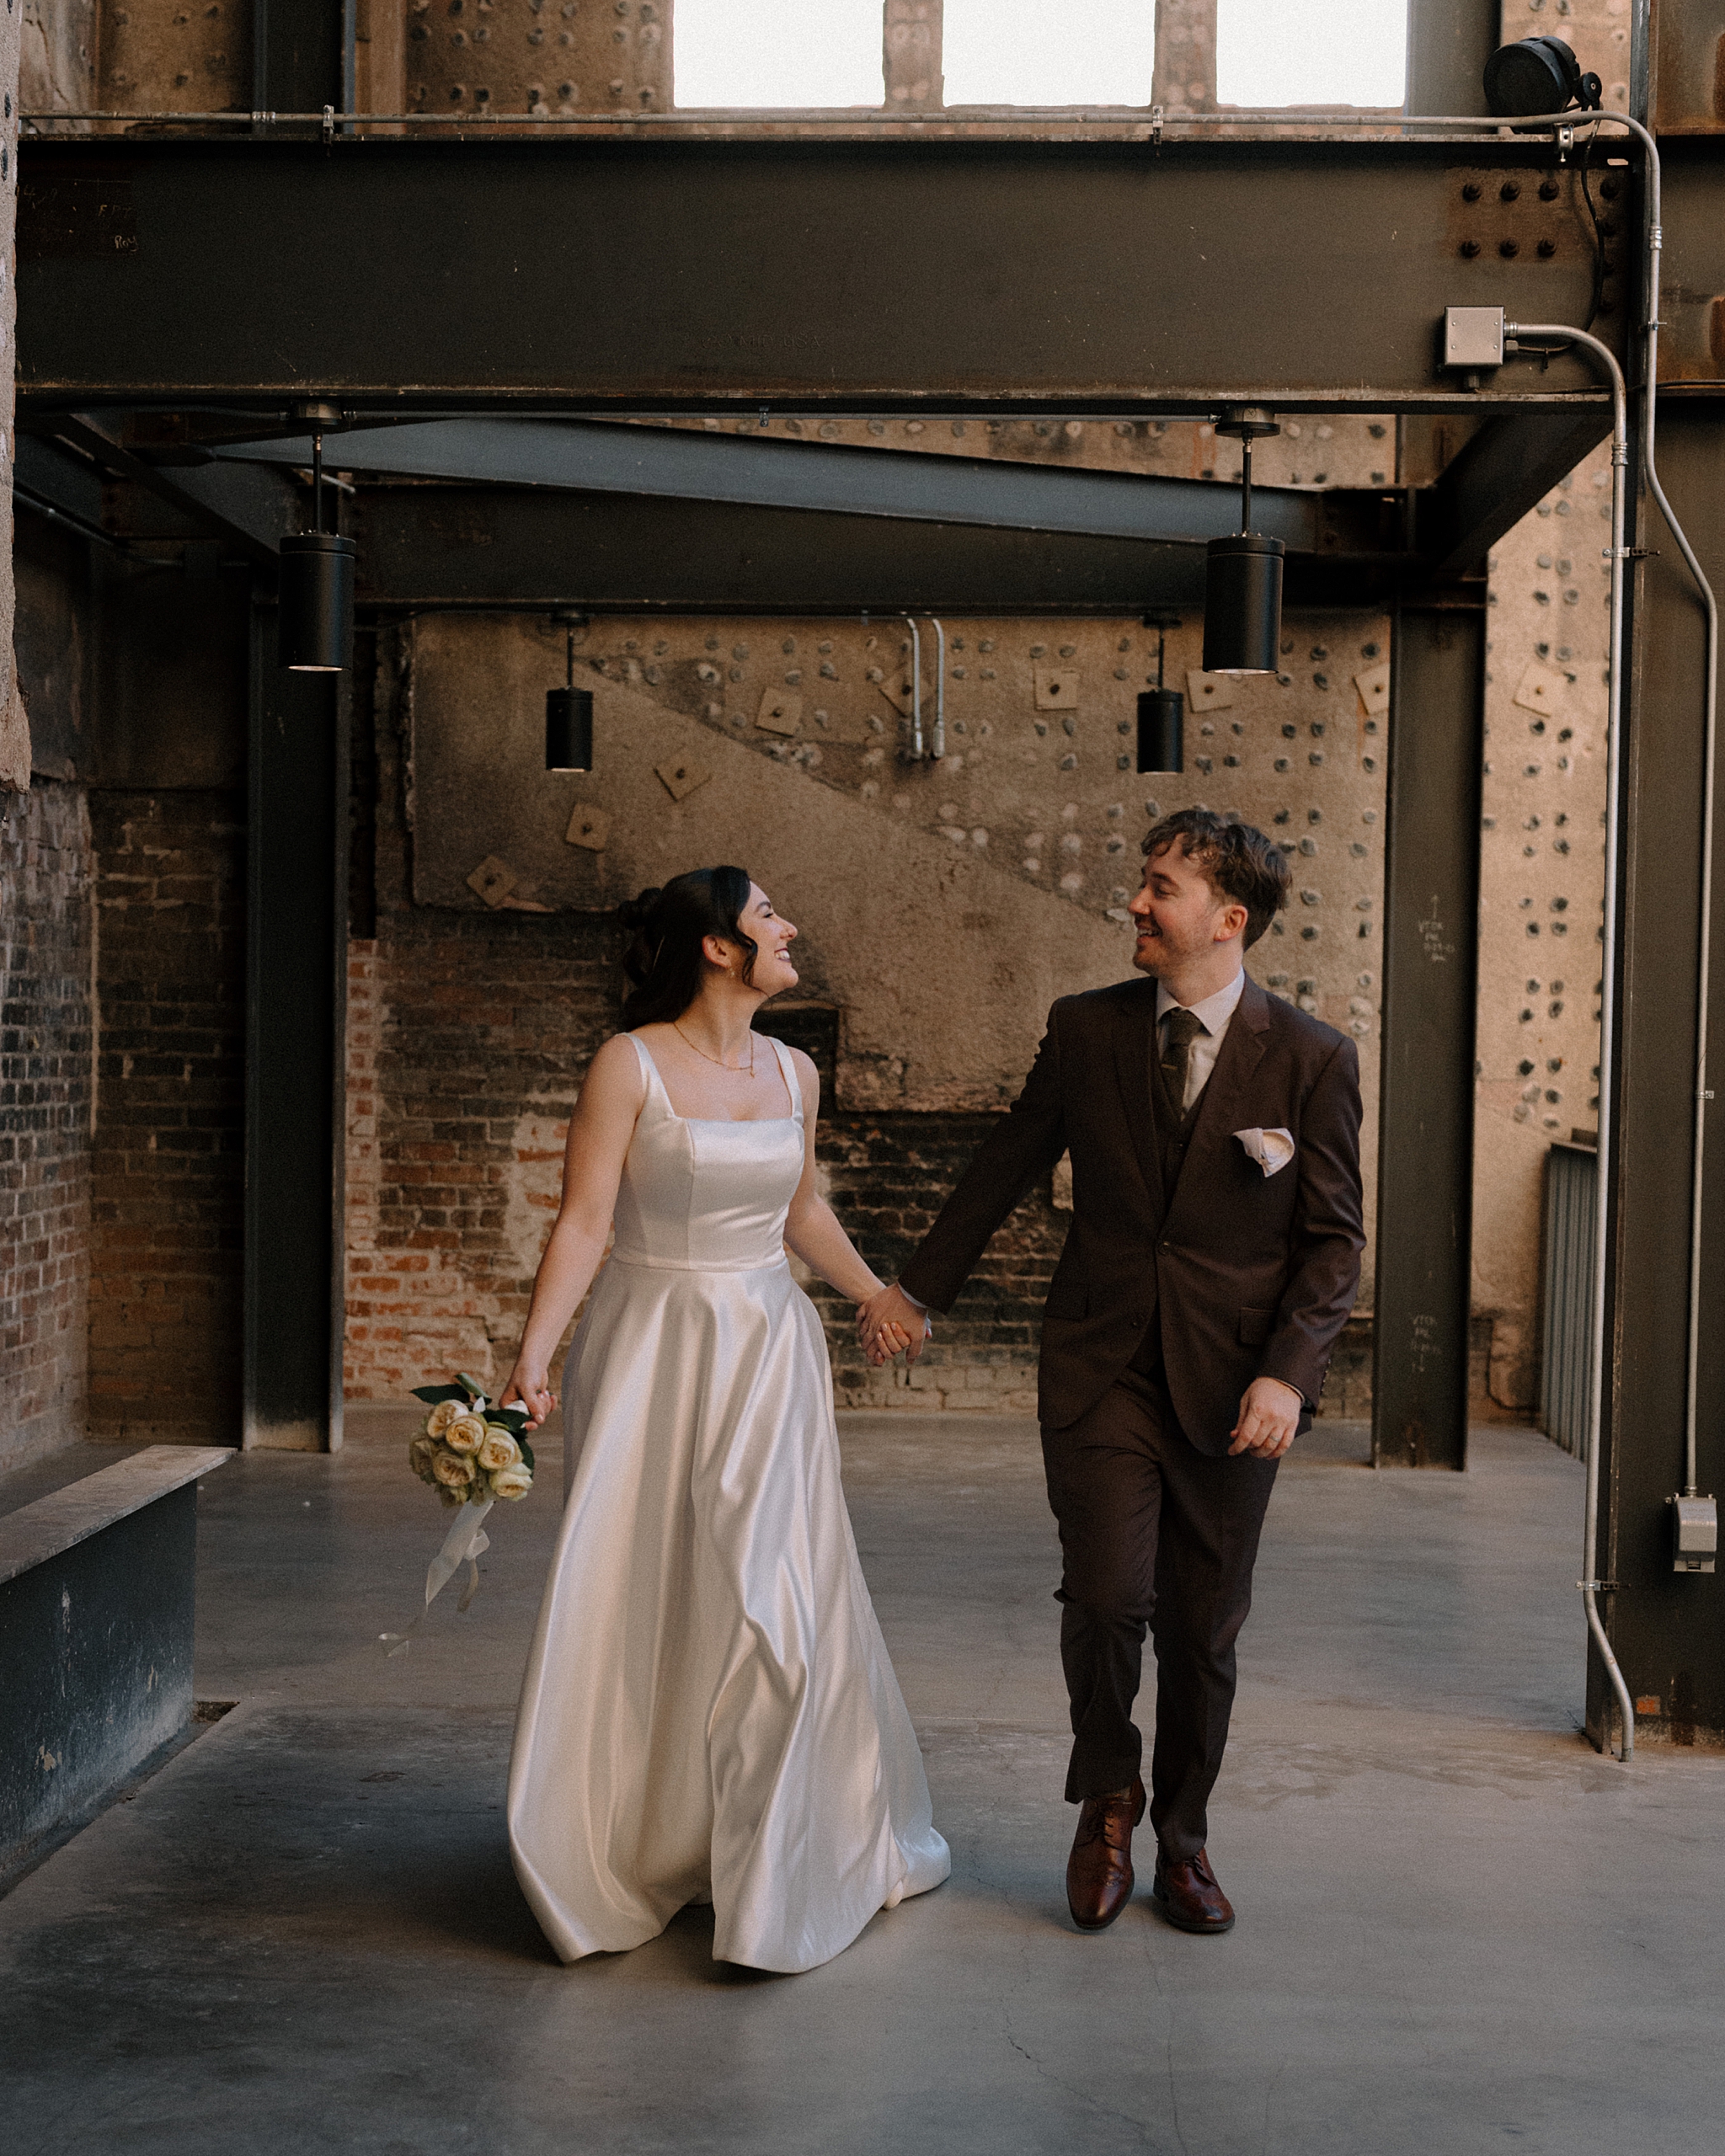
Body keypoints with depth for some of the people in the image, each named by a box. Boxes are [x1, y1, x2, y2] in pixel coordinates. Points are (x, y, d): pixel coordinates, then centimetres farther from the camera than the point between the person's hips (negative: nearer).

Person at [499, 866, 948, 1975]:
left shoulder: (793, 1072, 6)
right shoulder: (631, 1065, -10)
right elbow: (582, 1222, -14)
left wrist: (879, 1297, 33)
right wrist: (533, 1355, -23)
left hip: (770, 1352, 4)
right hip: (655, 1352, -4)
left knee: (776, 1595, 4)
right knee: (643, 1598, 3)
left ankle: (777, 1860, 21)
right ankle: (641, 1854, 22)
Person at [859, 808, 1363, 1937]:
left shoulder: (1314, 1059, -4)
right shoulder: (1086, 1029, 2)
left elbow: (1336, 1240, -2)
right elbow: (1005, 1166, 14)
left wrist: (1285, 1374, -14)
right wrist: (918, 1289, 20)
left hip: (1232, 1383, 0)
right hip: (1103, 1366, 1)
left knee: (1204, 1628, 8)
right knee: (1106, 1593, -13)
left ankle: (1183, 1836, 30)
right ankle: (1107, 1799, 15)